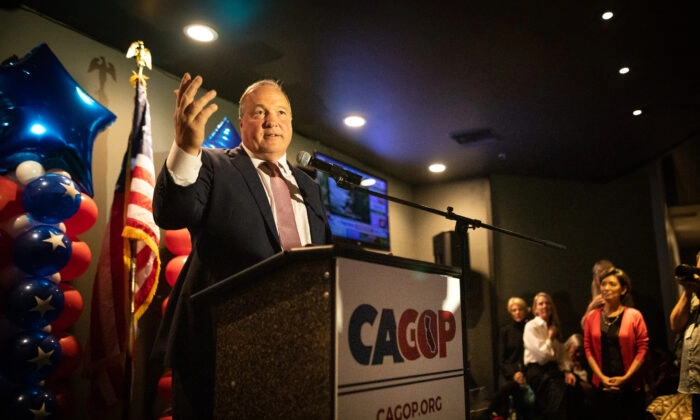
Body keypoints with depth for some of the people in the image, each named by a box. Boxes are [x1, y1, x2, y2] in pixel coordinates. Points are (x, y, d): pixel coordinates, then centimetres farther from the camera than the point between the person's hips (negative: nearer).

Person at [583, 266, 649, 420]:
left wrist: (626, 377, -11)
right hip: (603, 386, 2)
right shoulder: (592, 316, 3)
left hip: (631, 386, -2)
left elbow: (642, 348, -6)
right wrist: (601, 377, -6)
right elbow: (588, 348, 3)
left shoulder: (634, 315, -4)